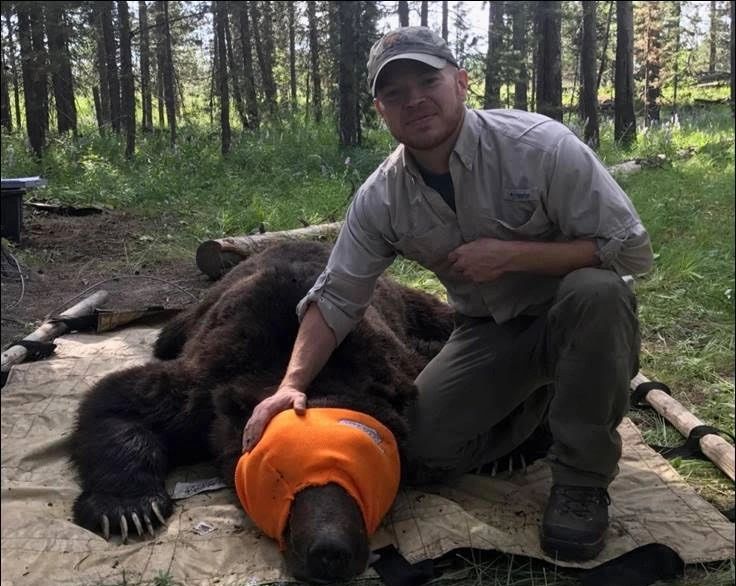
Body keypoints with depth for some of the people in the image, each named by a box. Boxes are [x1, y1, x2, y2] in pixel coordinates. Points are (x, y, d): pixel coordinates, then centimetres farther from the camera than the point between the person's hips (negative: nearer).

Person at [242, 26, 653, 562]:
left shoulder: (541, 146, -24)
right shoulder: (379, 200, -12)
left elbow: (632, 250, -22)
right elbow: (335, 299, -8)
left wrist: (510, 254, -29)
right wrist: (292, 385, -21)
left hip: (579, 320, -3)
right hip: (489, 333, 3)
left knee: (596, 291, -37)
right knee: (422, 449, -11)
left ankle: (582, 480, -17)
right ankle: (542, 402, 17)